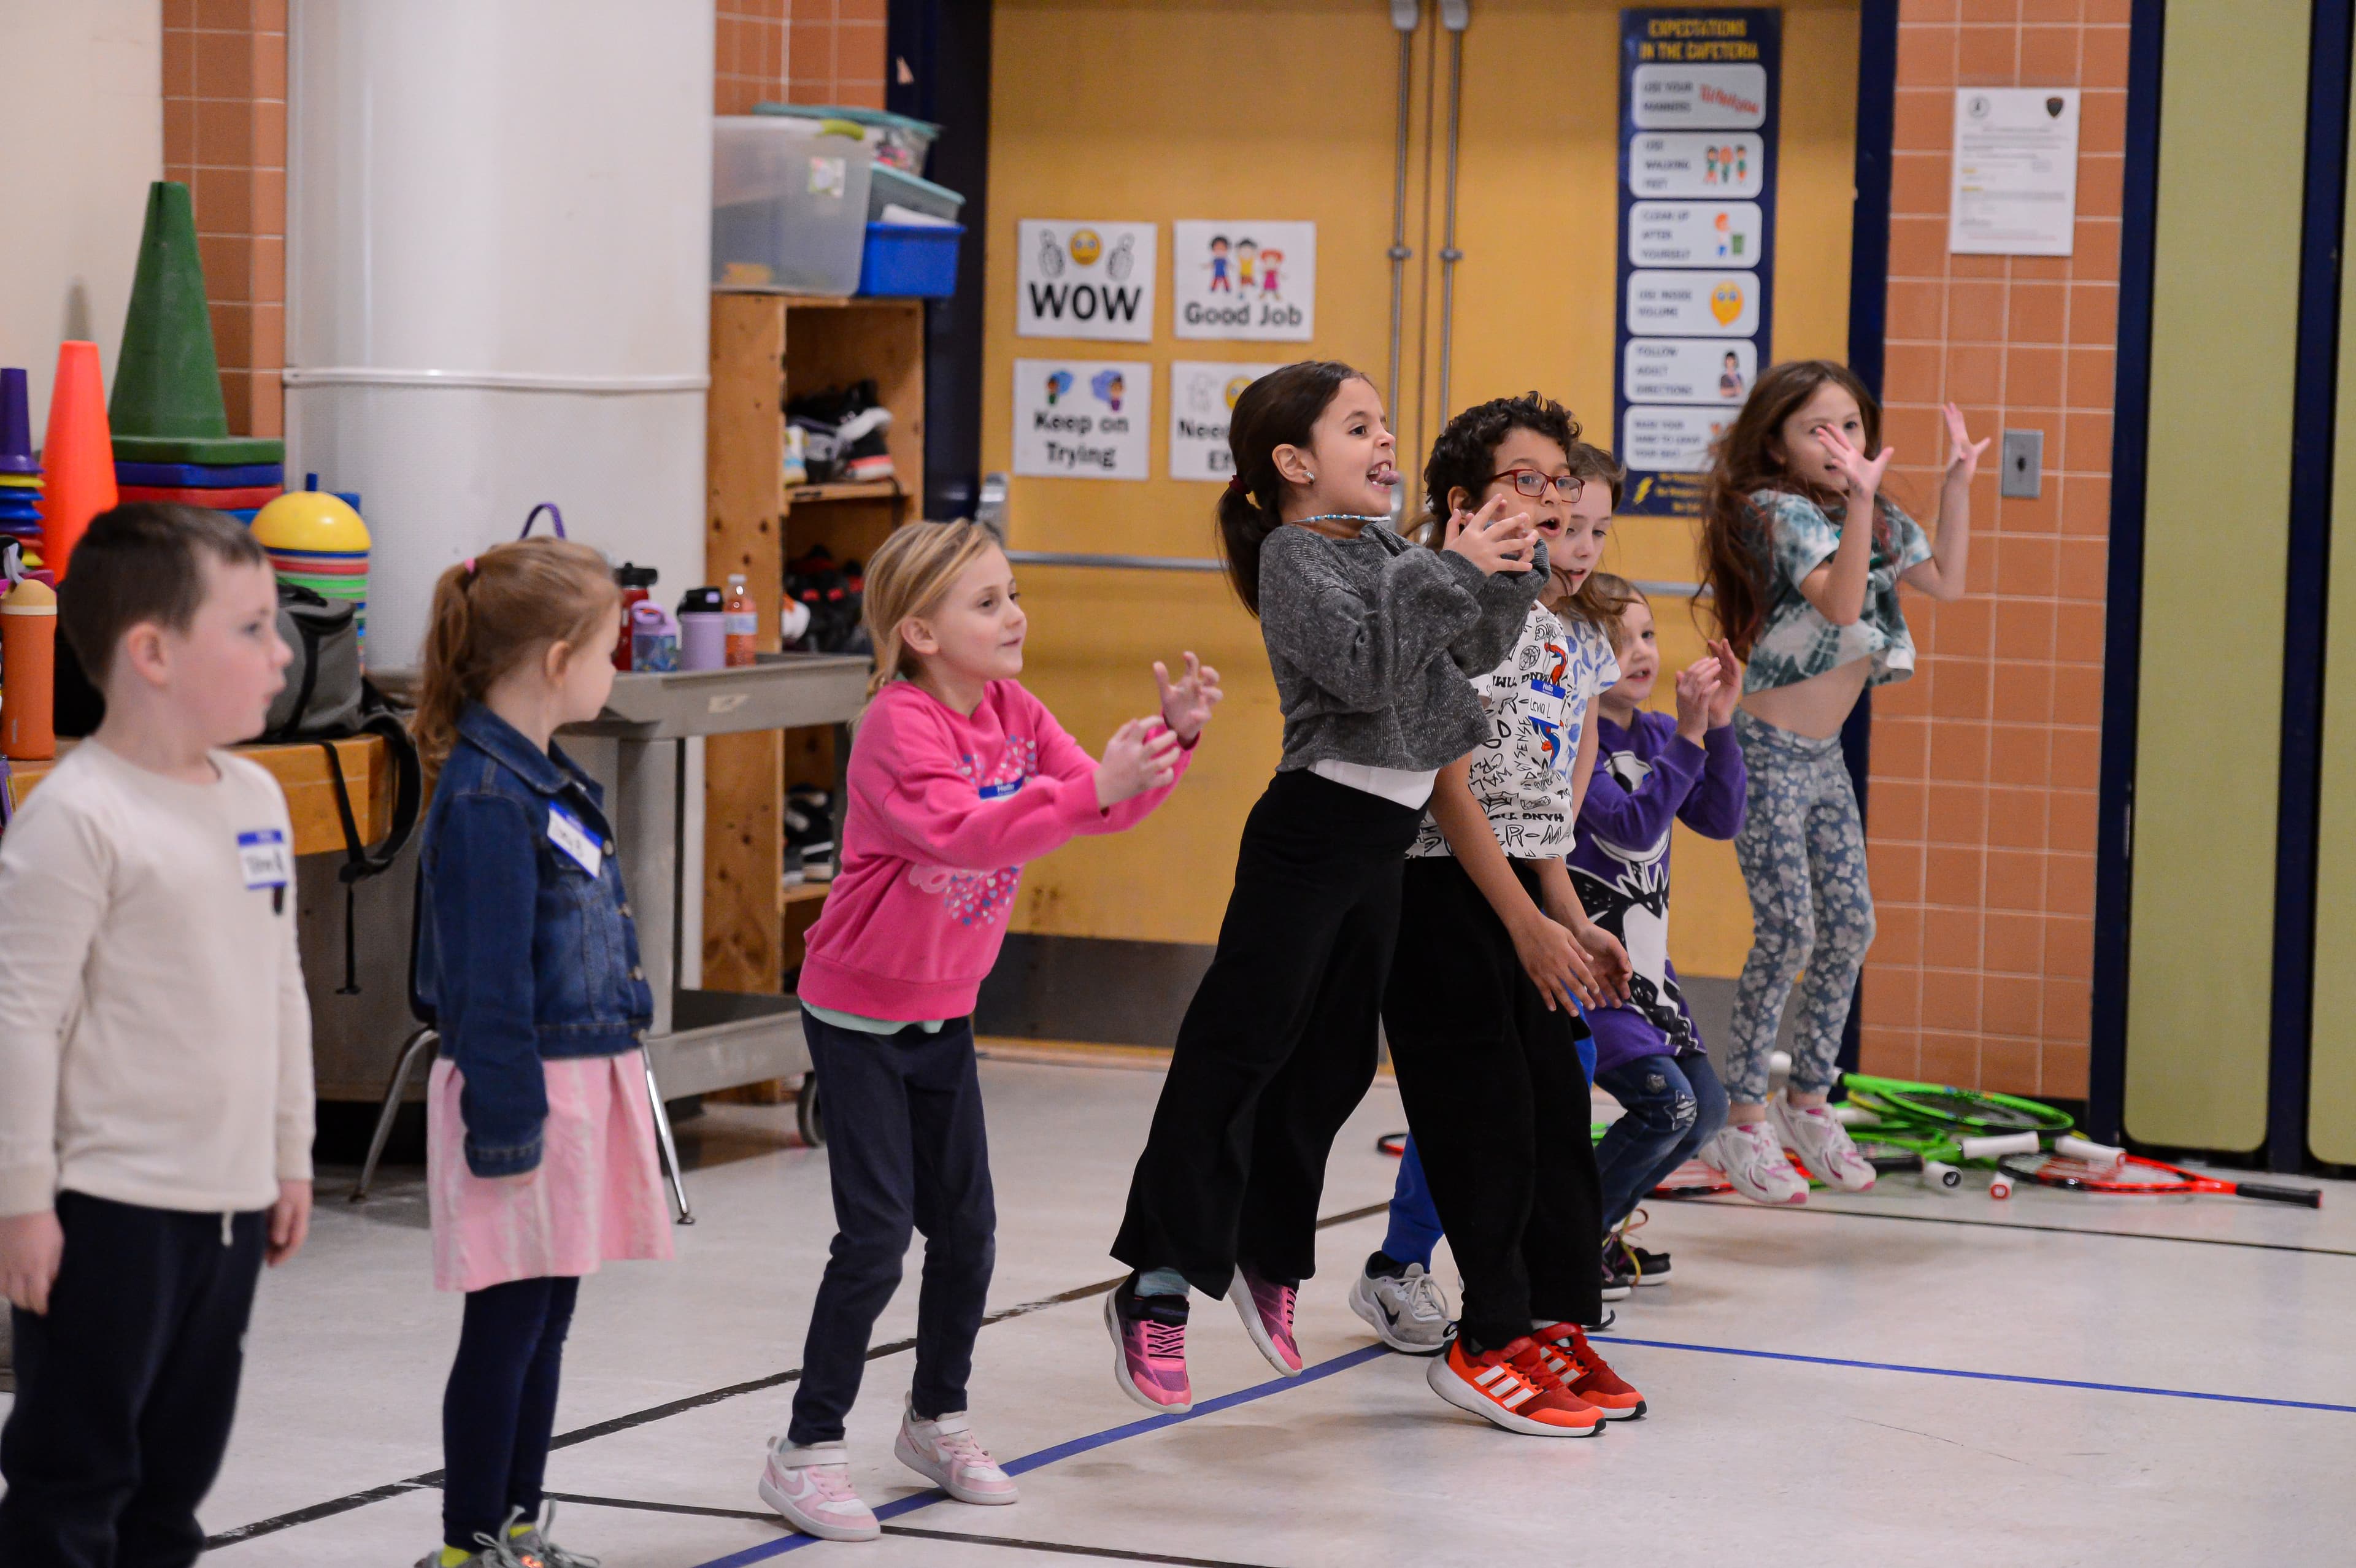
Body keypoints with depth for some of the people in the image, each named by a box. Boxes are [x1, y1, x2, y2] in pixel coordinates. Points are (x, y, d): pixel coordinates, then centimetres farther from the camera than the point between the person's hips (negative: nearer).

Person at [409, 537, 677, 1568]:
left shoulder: (544, 778, 12)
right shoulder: (486, 797, -18)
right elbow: (487, 984, -19)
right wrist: (508, 1124, -18)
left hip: (582, 1082, 9)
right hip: (526, 1092, -9)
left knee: (546, 1320, 15)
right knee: (507, 1325, -2)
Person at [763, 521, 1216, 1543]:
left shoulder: (1015, 714, 1)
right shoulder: (898, 728, -22)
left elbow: (1104, 802, -5)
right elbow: (964, 834, -37)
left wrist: (1172, 737, -23)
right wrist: (1089, 791, -48)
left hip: (945, 1014, 7)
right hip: (860, 1016, -7)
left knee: (967, 1226, 10)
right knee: (877, 1231, -10)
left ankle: (938, 1419, 30)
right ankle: (806, 1451, -1)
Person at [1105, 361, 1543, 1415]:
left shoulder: (1382, 548, 14)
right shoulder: (1296, 555, -10)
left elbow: (1469, 654, 20)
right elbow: (1364, 667, -24)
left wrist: (1511, 575, 4)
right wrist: (1446, 569, -23)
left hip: (1382, 843, 8)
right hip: (1315, 826, -8)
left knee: (1332, 1061, 14)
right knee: (1233, 1054, -6)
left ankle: (1268, 1258, 29)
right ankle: (1156, 1287, -4)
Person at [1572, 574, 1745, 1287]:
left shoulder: (1657, 736, 8)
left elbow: (1721, 820, 1)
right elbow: (1635, 826, -26)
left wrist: (1719, 726, -10)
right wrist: (1689, 734, -29)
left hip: (1644, 962, 9)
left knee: (1706, 1109, 7)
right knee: (1664, 1100, -19)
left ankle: (1596, 1226, 24)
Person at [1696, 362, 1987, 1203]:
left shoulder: (1880, 519, 7)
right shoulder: (1781, 513, -17)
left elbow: (1946, 582, 16)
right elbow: (1840, 601, -31)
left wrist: (1957, 486, 8)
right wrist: (1857, 501, -42)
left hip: (1825, 756, 8)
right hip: (1768, 753, -8)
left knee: (1850, 925, 6)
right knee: (1787, 930, -12)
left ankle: (1808, 1101, 20)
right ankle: (1742, 1120, -2)